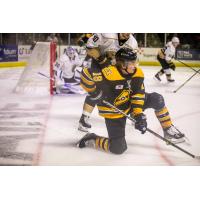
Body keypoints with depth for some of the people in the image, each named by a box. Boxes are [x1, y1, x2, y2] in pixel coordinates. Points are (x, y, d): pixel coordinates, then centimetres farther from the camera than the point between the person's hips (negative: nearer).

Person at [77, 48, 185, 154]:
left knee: (157, 99, -9)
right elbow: (86, 74, -30)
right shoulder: (109, 73, -32)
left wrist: (139, 114, -19)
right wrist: (95, 93, -25)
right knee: (118, 148, -12)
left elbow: (138, 94, -9)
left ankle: (168, 130, 7)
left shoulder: (138, 73, -12)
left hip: (130, 104, 6)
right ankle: (92, 139, 13)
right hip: (113, 113, -6)